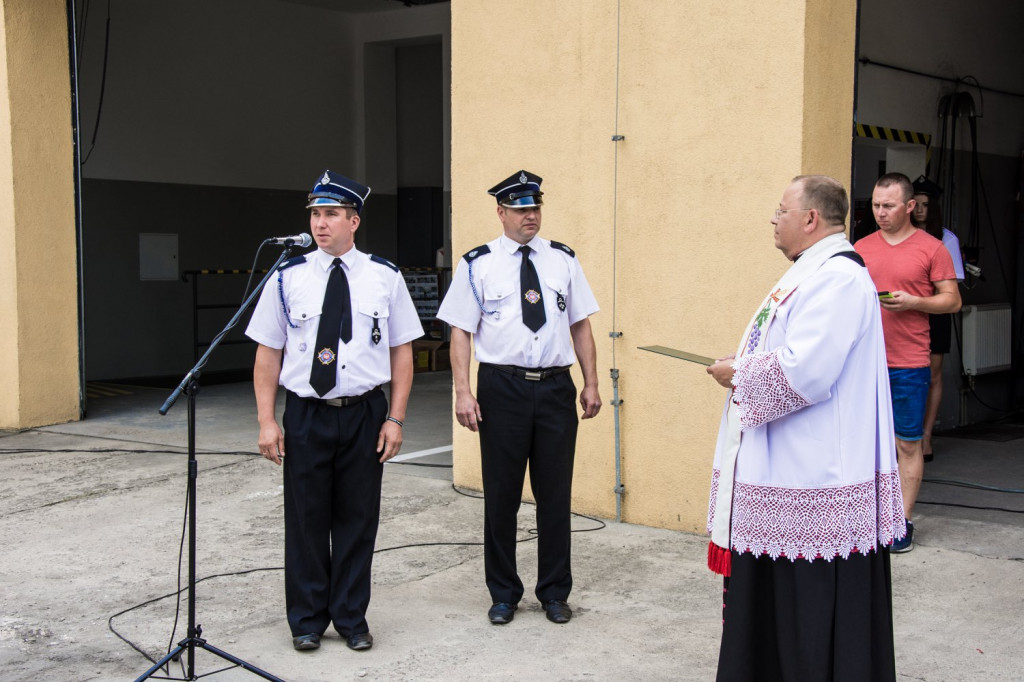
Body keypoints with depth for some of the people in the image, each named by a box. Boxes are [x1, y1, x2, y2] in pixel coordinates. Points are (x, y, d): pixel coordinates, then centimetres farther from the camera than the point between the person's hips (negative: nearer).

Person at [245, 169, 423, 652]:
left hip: (365, 414, 0)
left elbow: (402, 352, 2)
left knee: (358, 519, 9)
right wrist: (266, 421, -4)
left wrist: (395, 419, -4)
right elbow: (268, 353, 2)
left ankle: (351, 618, 25)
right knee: (306, 519, 8)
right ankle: (307, 620, 25)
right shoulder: (288, 279, 0)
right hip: (306, 415, 0)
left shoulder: (385, 278, 1)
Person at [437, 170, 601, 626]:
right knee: (501, 494, 7)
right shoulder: (478, 264, 0)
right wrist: (463, 392, -10)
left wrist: (591, 383, 4)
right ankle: (503, 593, 23)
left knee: (556, 493, 8)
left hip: (556, 386, 2)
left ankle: (555, 592, 24)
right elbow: (461, 330, -3)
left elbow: (580, 325, 10)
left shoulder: (563, 260, 8)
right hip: (502, 387, -2)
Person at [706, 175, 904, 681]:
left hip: (814, 483, -11)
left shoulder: (838, 278, -19)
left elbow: (803, 372, -27)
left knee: (812, 612, 0)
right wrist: (743, 367, 10)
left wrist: (738, 374, -12)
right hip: (781, 468, 11)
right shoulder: (811, 272, 15)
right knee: (772, 598, 19)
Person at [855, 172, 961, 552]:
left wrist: (912, 301, -16)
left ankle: (904, 520, 9)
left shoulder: (930, 248, -1)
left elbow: (952, 300, -1)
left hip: (908, 364, -3)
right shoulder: (862, 247, 10)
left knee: (908, 442, 2)